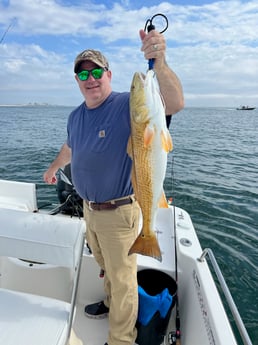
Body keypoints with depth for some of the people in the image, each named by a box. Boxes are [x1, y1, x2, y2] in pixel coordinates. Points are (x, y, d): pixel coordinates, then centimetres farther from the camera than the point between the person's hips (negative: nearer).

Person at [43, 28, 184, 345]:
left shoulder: (127, 105, -16)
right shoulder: (75, 116, 6)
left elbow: (175, 104, -31)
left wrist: (159, 63, -46)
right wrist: (53, 168, 40)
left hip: (118, 212, -7)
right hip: (89, 208, 7)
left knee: (122, 277, 10)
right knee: (106, 267, 27)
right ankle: (110, 304, 54)